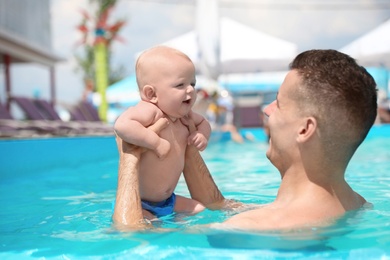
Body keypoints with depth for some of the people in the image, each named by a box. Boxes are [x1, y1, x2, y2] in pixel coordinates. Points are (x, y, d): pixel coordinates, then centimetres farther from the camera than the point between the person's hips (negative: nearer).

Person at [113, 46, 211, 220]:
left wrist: (202, 136, 3)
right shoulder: (149, 111, -24)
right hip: (137, 203, -8)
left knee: (200, 210, 4)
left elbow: (203, 123, 26)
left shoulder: (184, 115, 4)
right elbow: (122, 125, -44)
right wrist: (156, 143, -38)